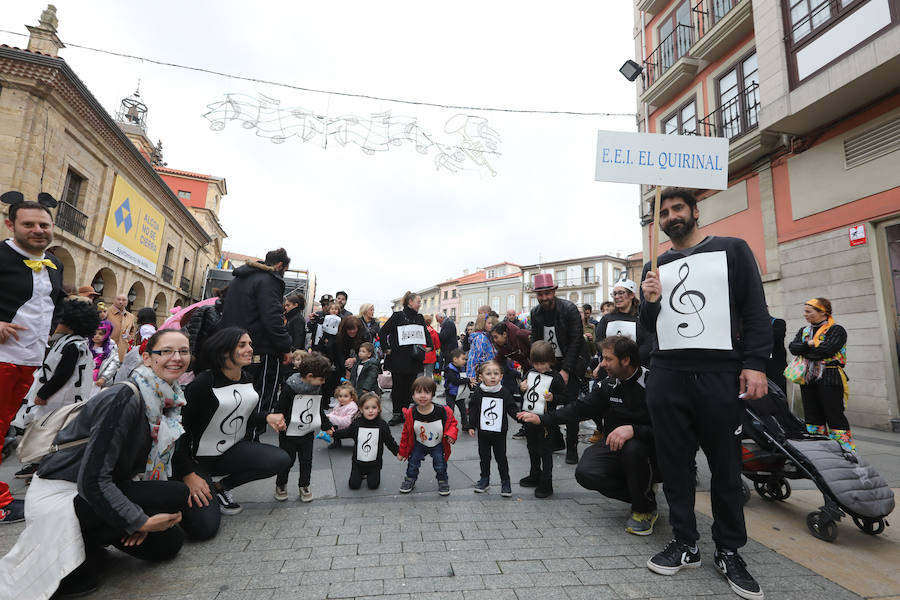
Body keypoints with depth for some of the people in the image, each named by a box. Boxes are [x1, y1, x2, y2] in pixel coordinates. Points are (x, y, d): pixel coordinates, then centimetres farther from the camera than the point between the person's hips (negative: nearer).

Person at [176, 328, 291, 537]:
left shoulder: (247, 380, 2)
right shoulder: (203, 382, -20)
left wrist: (267, 418, -6)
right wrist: (188, 474, -20)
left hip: (232, 452, 6)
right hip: (197, 459, -6)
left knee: (281, 459, -18)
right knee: (204, 528, -20)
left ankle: (221, 486, 4)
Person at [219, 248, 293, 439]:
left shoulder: (238, 279, 19)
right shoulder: (269, 280, -12)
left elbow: (226, 312, 23)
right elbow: (272, 318, -22)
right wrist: (286, 347, -15)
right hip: (262, 351, -9)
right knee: (263, 401, 0)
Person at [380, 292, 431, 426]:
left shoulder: (420, 318, 13)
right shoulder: (398, 316, -4)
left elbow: (426, 333, 25)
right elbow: (384, 331, -2)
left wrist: (428, 346, 12)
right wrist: (386, 348, -7)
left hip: (414, 359, 5)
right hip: (398, 358, -4)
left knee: (409, 387, 7)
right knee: (398, 386, 1)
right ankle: (396, 414, 11)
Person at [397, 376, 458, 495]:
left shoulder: (443, 411, -28)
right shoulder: (410, 414, -22)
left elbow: (452, 423, -7)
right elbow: (406, 433, -6)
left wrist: (451, 435, -26)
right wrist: (402, 451, 3)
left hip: (438, 445, -1)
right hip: (419, 444, 1)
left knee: (440, 464, -1)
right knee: (413, 462, 6)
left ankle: (443, 481, 29)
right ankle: (410, 479, 35)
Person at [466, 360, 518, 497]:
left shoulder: (505, 394, -6)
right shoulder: (478, 393, -6)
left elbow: (512, 409, -1)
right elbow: (472, 410, 0)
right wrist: (471, 426, -2)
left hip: (499, 433, -1)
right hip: (483, 432, 1)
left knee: (501, 457, 5)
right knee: (484, 457, 13)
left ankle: (505, 481, 22)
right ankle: (485, 479, 32)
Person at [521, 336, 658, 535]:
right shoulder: (609, 384, 2)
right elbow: (581, 408, 7)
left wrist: (633, 430, -37)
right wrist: (542, 418, 3)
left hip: (649, 450, -5)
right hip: (613, 448, 5)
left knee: (633, 447, -38)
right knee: (585, 474, -20)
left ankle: (645, 508, -8)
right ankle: (642, 491, 7)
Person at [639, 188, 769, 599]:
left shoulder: (732, 250, 8)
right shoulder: (655, 267, 16)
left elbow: (755, 311, 1)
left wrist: (756, 363, -10)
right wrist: (649, 302, -3)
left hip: (721, 372, -3)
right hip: (666, 375, 3)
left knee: (726, 466, 6)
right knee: (675, 464, 7)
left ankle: (729, 551, 23)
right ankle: (686, 544, 21)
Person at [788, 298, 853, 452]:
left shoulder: (836, 330, -4)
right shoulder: (803, 331, 15)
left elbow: (826, 350, -18)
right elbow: (793, 348, 0)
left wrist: (803, 351, -6)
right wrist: (808, 344, -15)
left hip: (829, 379, -6)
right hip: (807, 378, 6)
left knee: (834, 417, -5)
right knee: (812, 416, 11)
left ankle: (847, 451, 4)